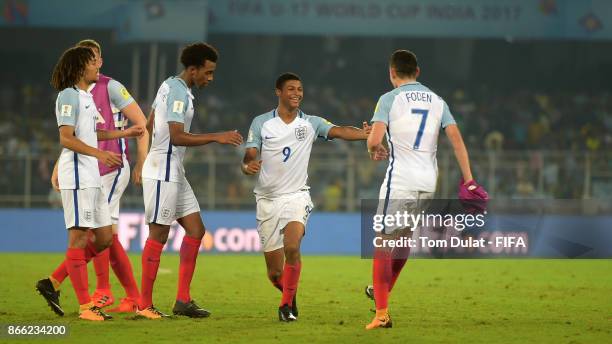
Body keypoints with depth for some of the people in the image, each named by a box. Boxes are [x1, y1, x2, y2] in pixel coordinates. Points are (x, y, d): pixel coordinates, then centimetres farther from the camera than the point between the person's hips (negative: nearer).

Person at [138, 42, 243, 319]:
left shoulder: (170, 86, 15)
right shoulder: (178, 92, -16)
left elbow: (150, 126, 22)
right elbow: (177, 136, -26)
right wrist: (217, 138, -26)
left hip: (173, 172, 10)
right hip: (162, 173, -10)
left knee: (195, 230, 7)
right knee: (159, 235, -5)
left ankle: (183, 301, 7)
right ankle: (145, 304, 0)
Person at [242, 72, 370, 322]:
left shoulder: (310, 123, 3)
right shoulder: (261, 123, 2)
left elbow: (338, 132, -14)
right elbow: (248, 157, -2)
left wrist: (365, 133, -33)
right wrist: (248, 165, -27)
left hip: (296, 196, -1)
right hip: (267, 198, 1)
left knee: (292, 247, -28)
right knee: (275, 273, 1)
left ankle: (287, 305, -15)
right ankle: (290, 297, 33)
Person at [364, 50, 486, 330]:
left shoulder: (390, 99, -3)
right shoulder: (437, 101, 12)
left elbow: (374, 139, -14)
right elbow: (456, 138, 4)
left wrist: (374, 150, 10)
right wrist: (468, 180, 2)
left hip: (400, 182, -6)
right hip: (428, 182, 6)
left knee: (383, 243, -2)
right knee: (405, 235, 24)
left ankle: (382, 313, -10)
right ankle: (382, 292, 38)